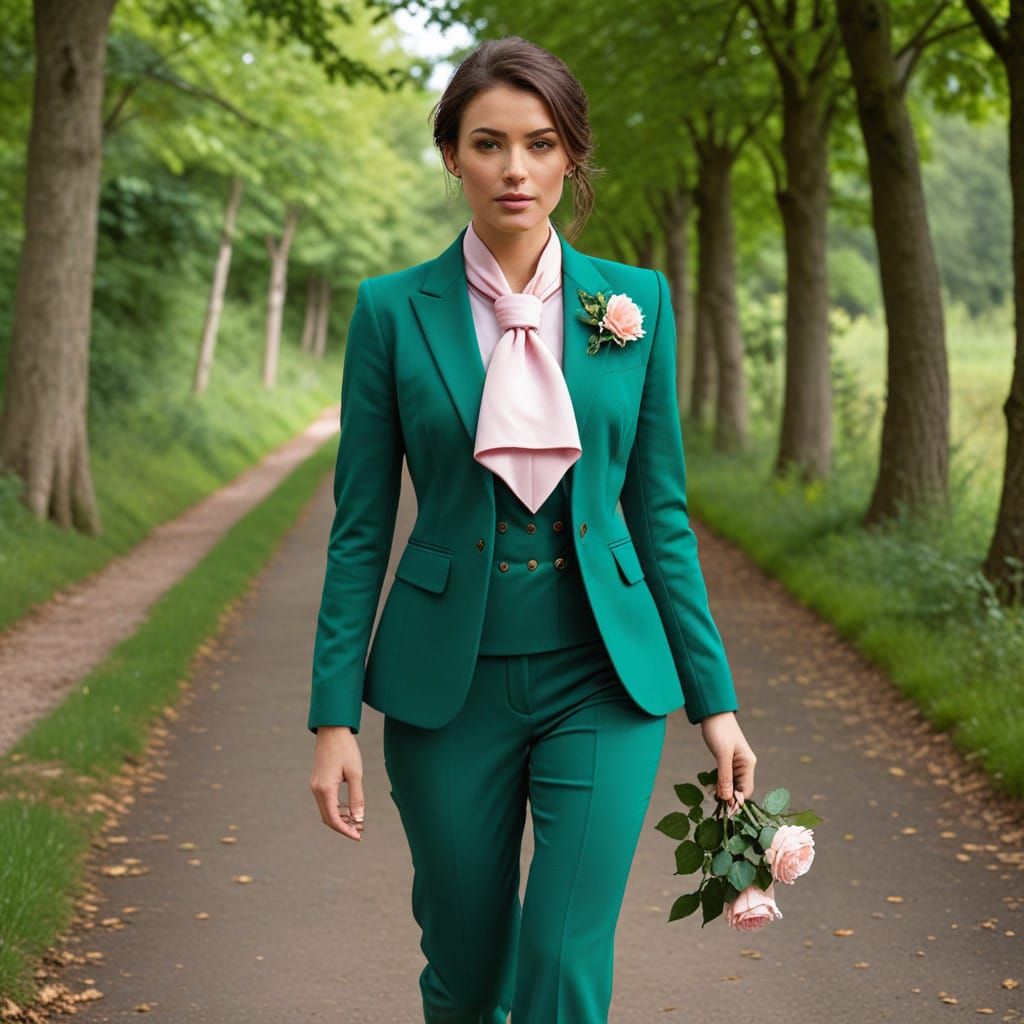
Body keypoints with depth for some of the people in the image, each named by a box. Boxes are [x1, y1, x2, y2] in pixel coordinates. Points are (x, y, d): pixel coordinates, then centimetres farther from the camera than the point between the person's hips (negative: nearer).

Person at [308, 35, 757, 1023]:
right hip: (450, 680, 0)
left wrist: (714, 696, 3)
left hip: (602, 676, 0)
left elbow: (659, 511, 5)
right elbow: (359, 526, -1)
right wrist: (334, 716, -5)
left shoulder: (637, 301, 1)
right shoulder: (392, 309, -3)